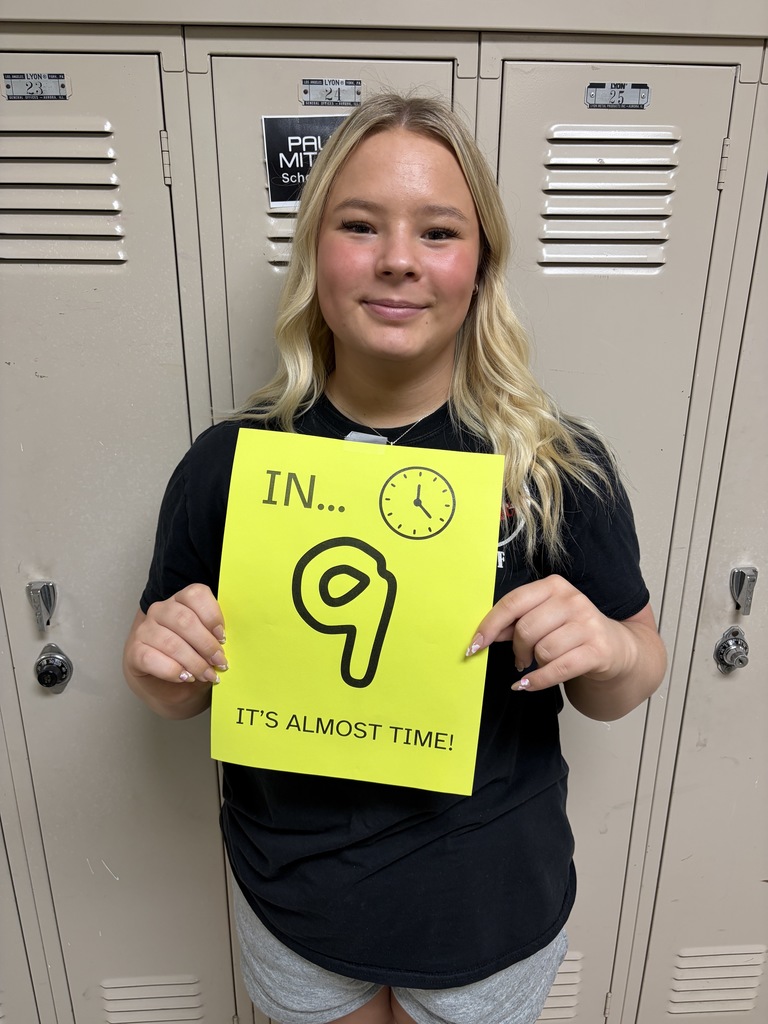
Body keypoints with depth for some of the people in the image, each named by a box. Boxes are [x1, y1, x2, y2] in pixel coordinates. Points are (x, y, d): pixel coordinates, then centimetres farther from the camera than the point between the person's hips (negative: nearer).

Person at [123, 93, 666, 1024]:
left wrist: (611, 651, -26)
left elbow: (625, 689, -5)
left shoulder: (559, 466, -17)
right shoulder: (229, 460, -15)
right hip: (291, 905, 1)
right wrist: (158, 662, -24)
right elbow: (182, 699, -2)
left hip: (489, 913, 0)